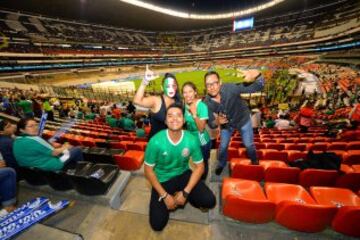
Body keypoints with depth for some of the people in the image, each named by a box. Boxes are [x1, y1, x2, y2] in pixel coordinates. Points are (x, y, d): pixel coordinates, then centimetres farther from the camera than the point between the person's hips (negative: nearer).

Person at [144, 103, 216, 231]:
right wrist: (164, 195, -14)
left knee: (209, 201, -14)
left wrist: (185, 193, -14)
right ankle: (171, 198, 23)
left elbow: (199, 167, -8)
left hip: (183, 174, 2)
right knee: (157, 224, -5)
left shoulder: (191, 140, -20)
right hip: (162, 179, -1)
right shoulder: (156, 141, -25)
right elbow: (148, 170, -14)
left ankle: (183, 197, 15)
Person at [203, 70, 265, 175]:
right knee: (223, 147, 14)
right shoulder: (207, 102, -26)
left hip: (243, 120, -1)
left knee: (249, 144, 12)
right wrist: (217, 122, -43)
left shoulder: (230, 88, -35)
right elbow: (211, 124, -19)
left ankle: (254, 161, 48)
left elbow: (257, 87, -33)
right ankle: (221, 164, 46)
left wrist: (257, 76, -56)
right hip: (226, 124, 2)